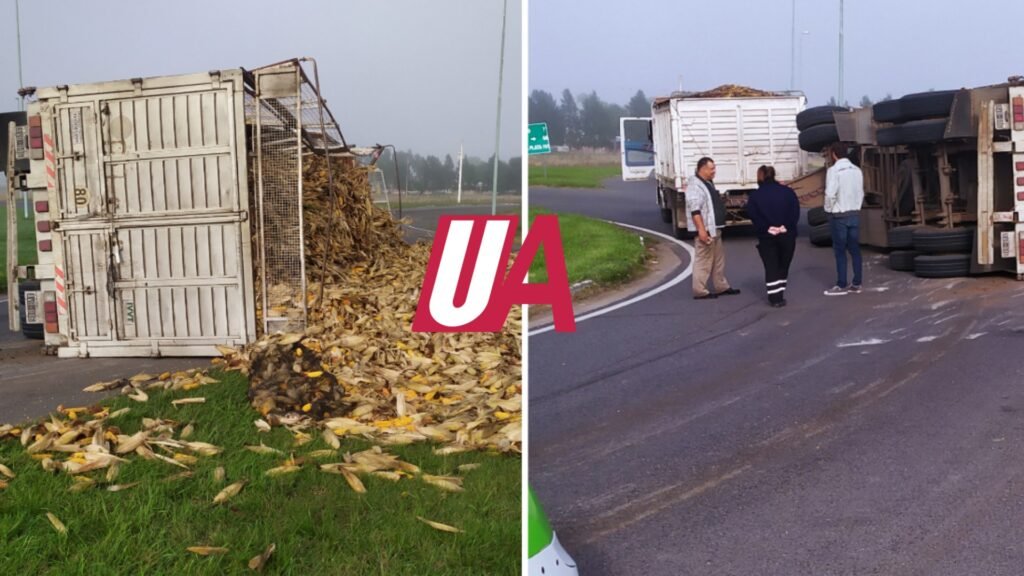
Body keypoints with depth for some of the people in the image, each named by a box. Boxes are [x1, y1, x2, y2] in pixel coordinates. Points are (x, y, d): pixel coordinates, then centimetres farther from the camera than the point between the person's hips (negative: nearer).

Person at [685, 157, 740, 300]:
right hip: (705, 229, -11)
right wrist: (701, 229, -29)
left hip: (714, 228, 11)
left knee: (718, 259, 17)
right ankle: (700, 291, -1)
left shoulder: (708, 183, 16)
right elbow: (695, 209, -25)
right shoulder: (695, 185, -18)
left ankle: (721, 287, 27)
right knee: (704, 260, -6)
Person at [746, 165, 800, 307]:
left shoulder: (755, 196, 0)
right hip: (787, 235, 1)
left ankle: (775, 297, -3)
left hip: (766, 237, -1)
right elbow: (795, 213, -5)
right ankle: (780, 295, 17)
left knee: (771, 268, 4)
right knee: (783, 266, 14)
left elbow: (753, 215, -9)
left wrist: (766, 228, -10)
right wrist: (786, 227, -7)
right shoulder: (788, 191, 2)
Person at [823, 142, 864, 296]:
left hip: (839, 216, -6)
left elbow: (830, 194, -20)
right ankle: (857, 284, 13)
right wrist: (855, 207, 16)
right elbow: (861, 193, 8)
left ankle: (841, 286, 2)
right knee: (854, 249, 9)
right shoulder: (857, 170, 6)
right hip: (855, 214, 6)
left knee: (840, 251, 0)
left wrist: (829, 209, -5)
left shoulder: (834, 170, -13)